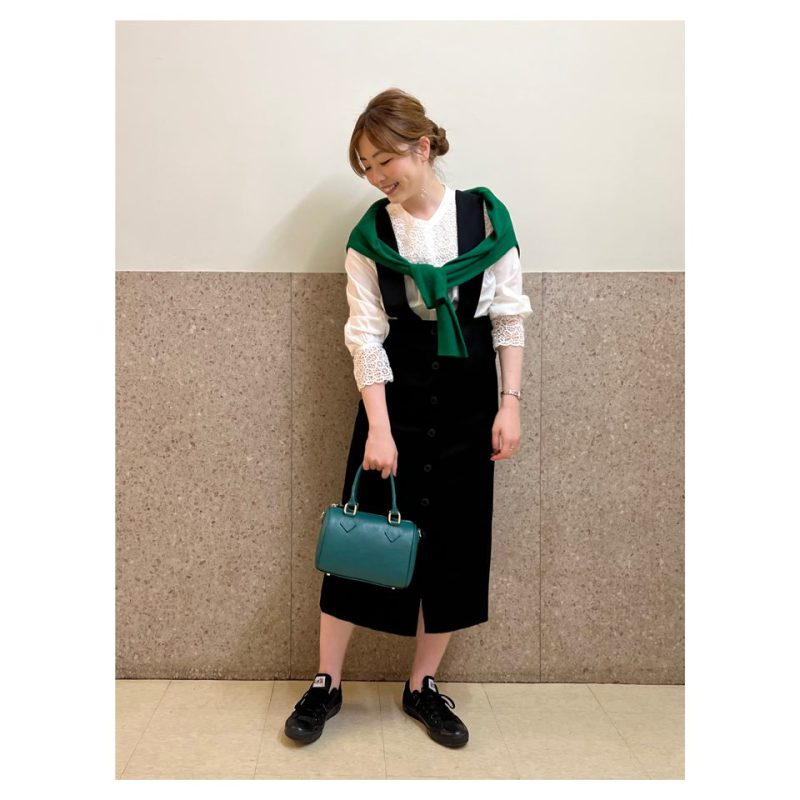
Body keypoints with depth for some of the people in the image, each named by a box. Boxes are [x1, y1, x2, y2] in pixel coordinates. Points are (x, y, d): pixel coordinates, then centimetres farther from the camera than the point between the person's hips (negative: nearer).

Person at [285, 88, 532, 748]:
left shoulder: (486, 216, -1)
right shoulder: (371, 235, -1)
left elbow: (510, 317, 1)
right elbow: (366, 336, -5)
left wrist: (510, 403, -6)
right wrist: (379, 428, -13)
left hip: (468, 402, 1)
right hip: (395, 396, 0)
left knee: (455, 543, 6)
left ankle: (424, 686, 23)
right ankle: (327, 684, 19)